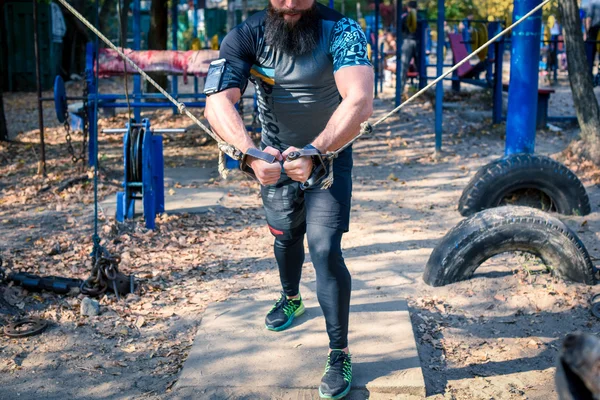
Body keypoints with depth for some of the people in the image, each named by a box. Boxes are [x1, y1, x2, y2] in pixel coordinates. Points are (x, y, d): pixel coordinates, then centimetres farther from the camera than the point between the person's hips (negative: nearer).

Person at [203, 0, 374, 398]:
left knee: (325, 251, -13)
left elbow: (360, 101, -41)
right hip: (274, 157, 3)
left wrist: (314, 152, -55)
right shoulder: (246, 36, -20)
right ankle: (291, 299, 53)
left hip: (330, 156, -3)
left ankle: (340, 354, 2)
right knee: (285, 234, 22)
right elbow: (218, 102, -33)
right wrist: (251, 152, -51)